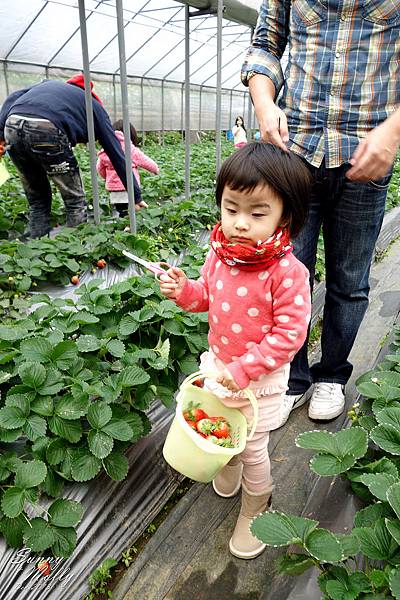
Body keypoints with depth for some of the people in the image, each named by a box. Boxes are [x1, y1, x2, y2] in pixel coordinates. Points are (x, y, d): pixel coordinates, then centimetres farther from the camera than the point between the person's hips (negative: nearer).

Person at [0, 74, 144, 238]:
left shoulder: (49, 84, 37)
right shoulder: (95, 106, 24)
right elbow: (116, 154, 22)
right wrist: (136, 197, 24)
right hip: (47, 131, -5)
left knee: (36, 198, 22)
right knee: (75, 199, 13)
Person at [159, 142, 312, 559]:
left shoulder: (287, 273, -28)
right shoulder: (219, 254, -10)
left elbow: (288, 335, -23)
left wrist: (242, 370, -24)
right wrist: (183, 291, -13)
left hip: (261, 378, -5)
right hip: (219, 366, 6)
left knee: (251, 448, 12)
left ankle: (253, 513, 41)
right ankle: (229, 468, 60)